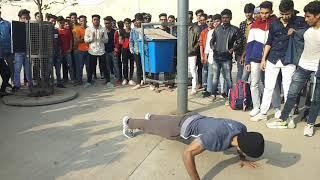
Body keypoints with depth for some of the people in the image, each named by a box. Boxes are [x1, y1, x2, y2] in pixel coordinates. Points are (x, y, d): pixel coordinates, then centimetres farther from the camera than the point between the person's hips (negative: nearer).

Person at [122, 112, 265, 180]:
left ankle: (150, 116, 66)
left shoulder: (242, 129, -23)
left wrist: (242, 159, 0)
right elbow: (187, 153, -43)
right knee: (155, 127, 20)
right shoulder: (215, 137, -46)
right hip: (184, 126, -6)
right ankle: (129, 122, 47)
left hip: (198, 119, 6)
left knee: (167, 120, 35)